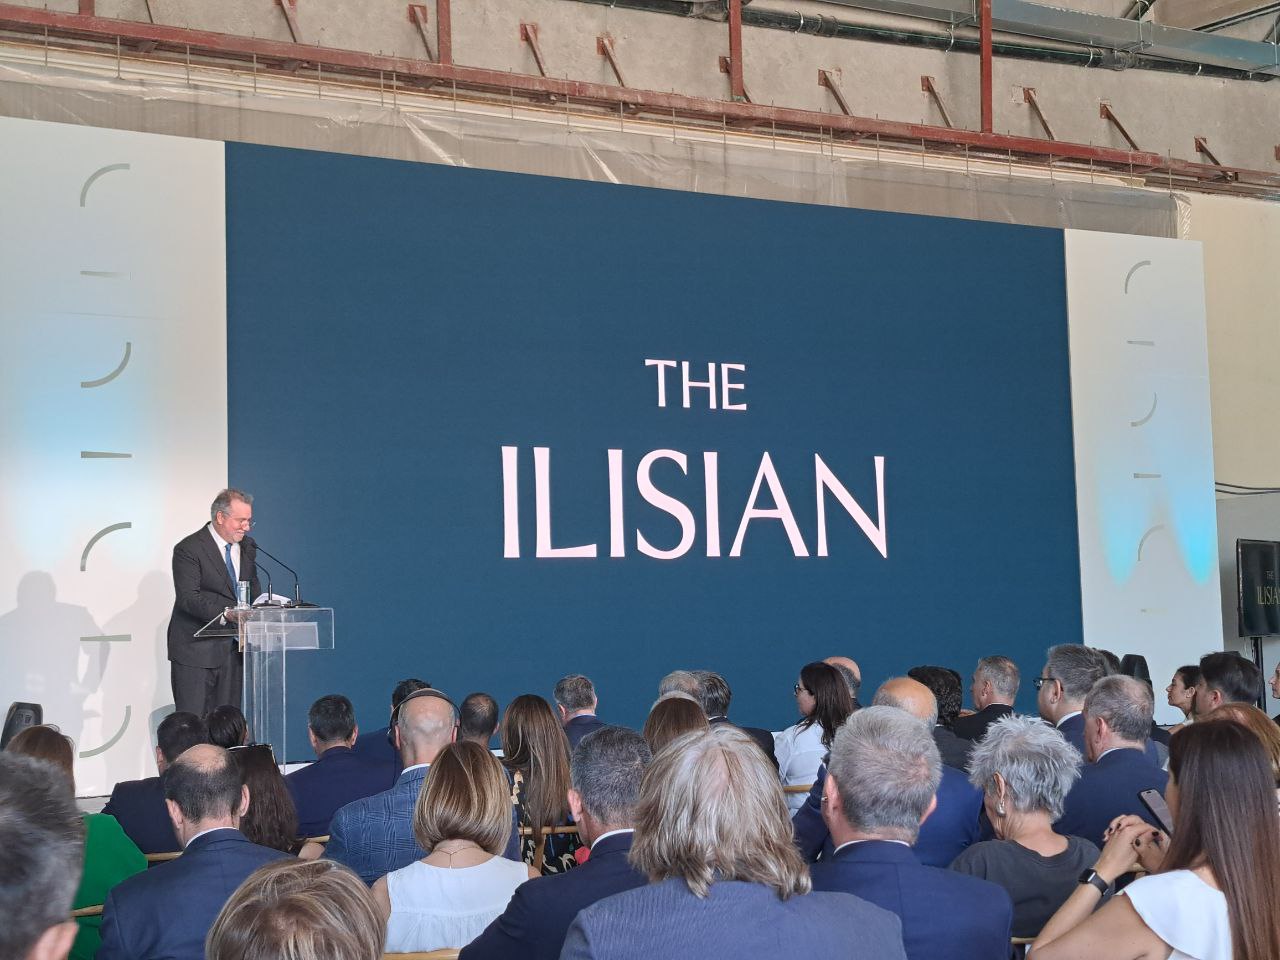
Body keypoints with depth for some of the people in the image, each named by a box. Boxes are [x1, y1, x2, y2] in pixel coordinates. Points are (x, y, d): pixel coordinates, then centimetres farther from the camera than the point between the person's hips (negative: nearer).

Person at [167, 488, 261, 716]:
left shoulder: (247, 546, 11)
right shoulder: (188, 549, -11)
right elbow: (188, 598, -19)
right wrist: (225, 612, -32)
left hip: (233, 651, 6)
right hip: (196, 650, -6)